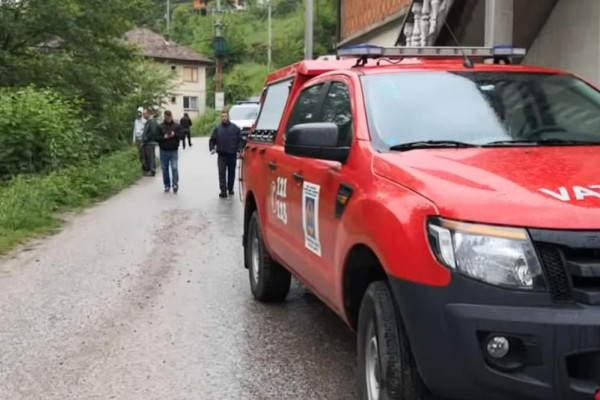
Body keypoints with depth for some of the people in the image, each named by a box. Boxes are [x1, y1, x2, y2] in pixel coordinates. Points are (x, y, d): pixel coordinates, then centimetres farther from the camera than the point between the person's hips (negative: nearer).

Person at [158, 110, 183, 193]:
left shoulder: (177, 126, 3)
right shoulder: (160, 126, 1)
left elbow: (182, 136, 0)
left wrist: (175, 135, -17)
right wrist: (164, 137, -17)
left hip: (173, 151, -1)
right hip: (164, 151, 1)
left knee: (174, 168, -12)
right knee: (165, 169, 7)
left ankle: (175, 184, -5)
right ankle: (167, 185, 18)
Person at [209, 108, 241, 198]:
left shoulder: (234, 128, 1)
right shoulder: (218, 128, 4)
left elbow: (240, 140, 2)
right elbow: (212, 140, 10)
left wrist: (238, 150, -7)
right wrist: (212, 148, -5)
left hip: (232, 155, 0)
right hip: (222, 155, 0)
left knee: (231, 173, 11)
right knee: (222, 173, -8)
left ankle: (230, 188, 25)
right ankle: (223, 191, -10)